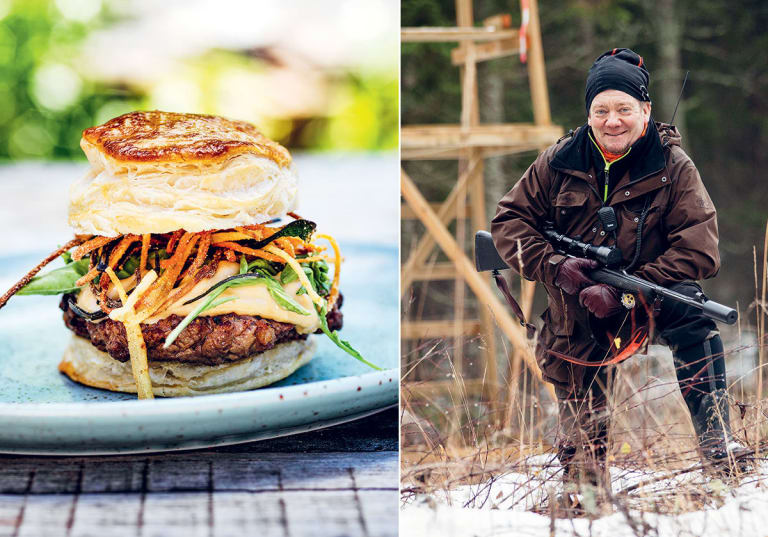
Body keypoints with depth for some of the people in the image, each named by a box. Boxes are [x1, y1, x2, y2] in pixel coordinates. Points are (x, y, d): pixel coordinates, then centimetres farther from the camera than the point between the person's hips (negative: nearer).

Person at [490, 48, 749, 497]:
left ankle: (717, 437, -34)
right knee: (583, 439, 1)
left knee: (689, 308, -35)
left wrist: (625, 291, -27)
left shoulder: (672, 166, -11)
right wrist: (554, 266, -18)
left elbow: (700, 250, -17)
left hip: (651, 295, -2)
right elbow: (510, 220, 2)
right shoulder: (559, 162, -4)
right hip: (577, 311, 2)